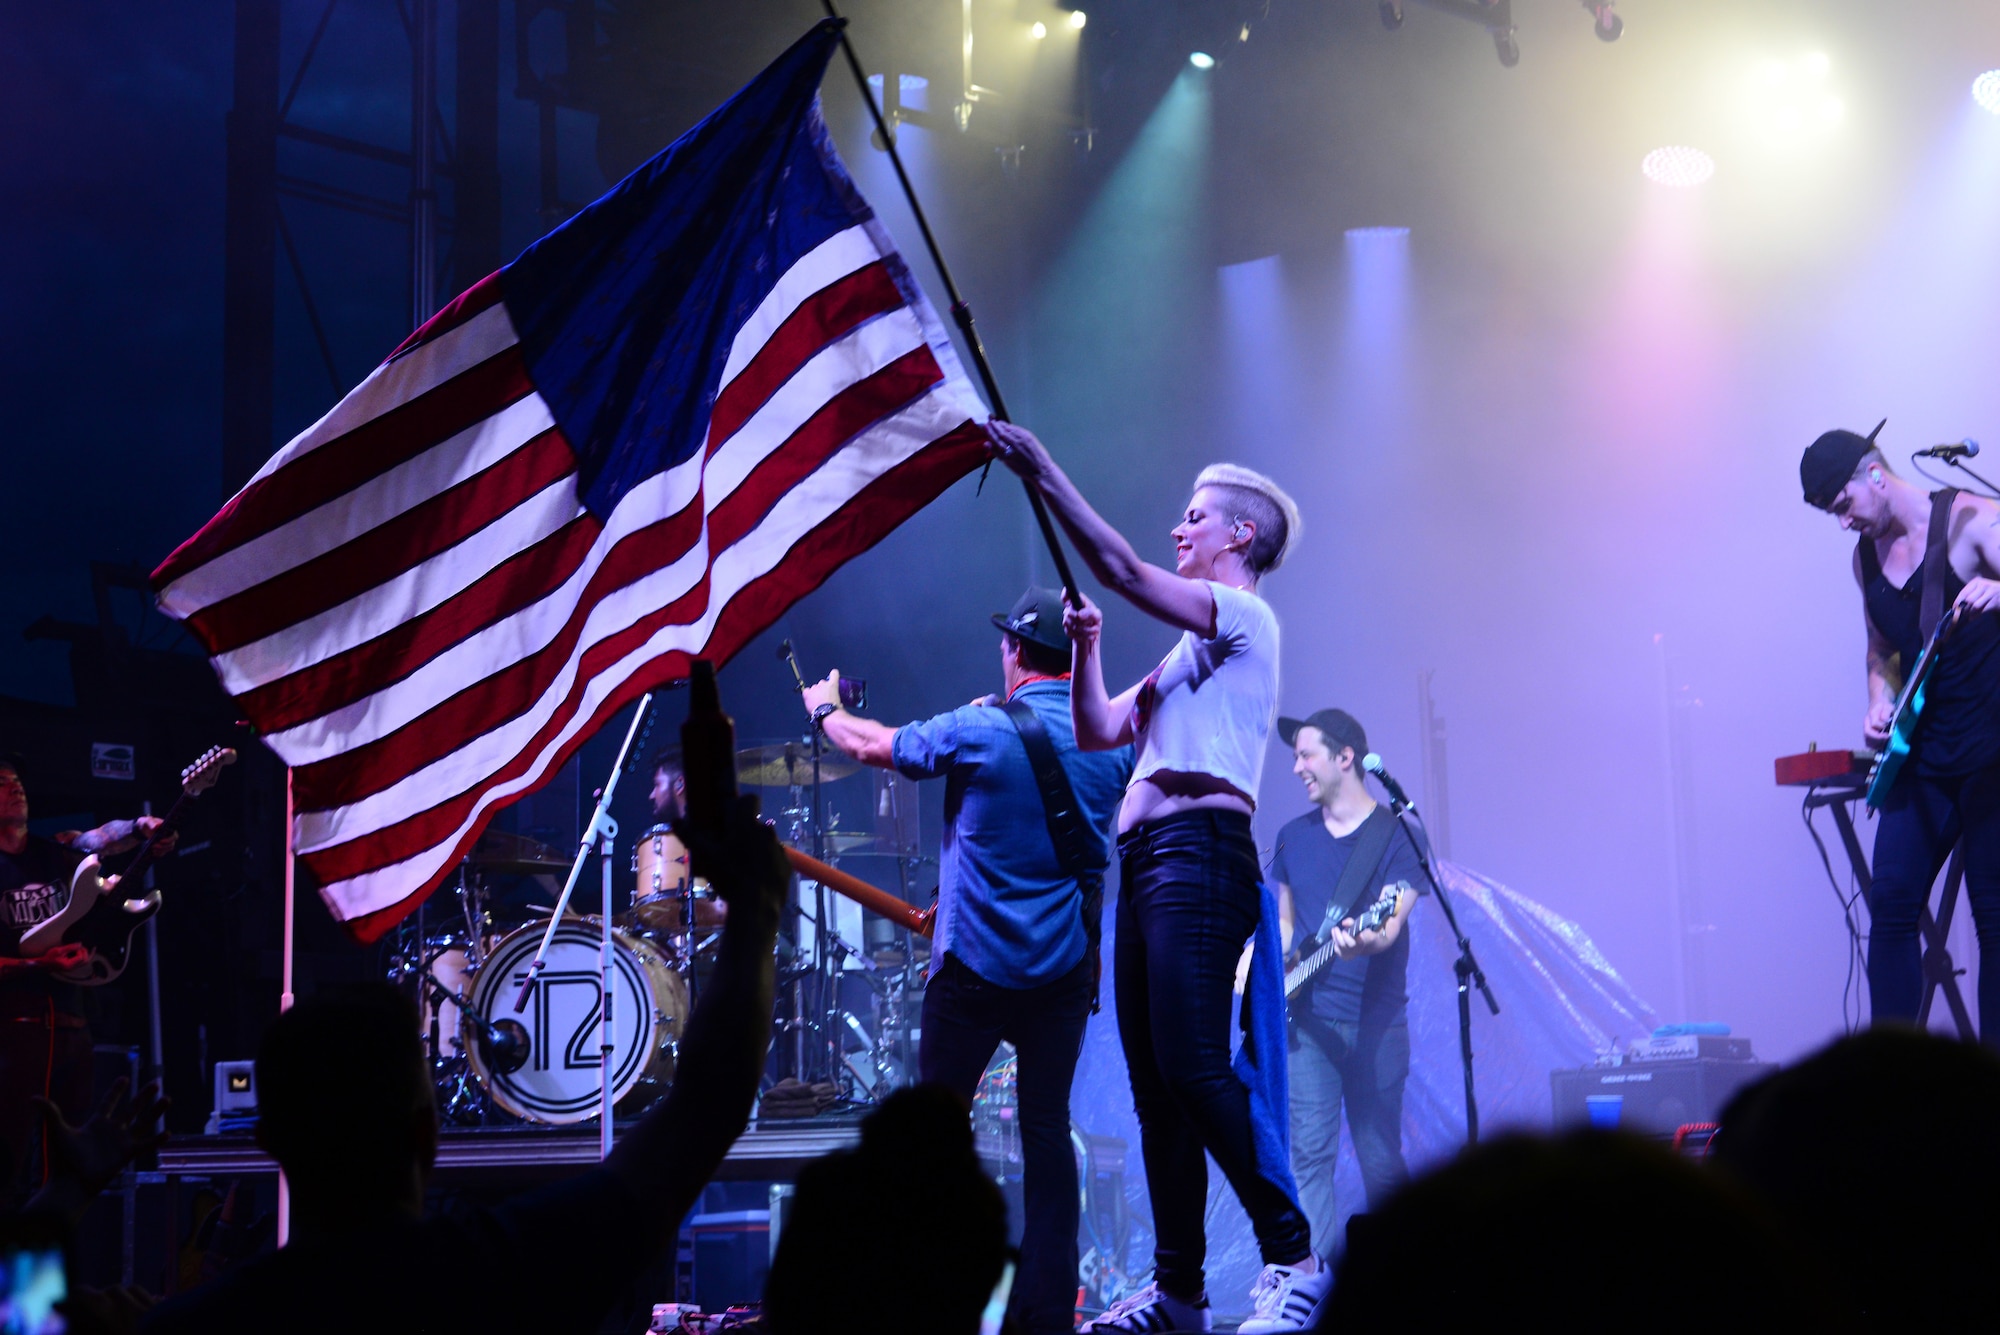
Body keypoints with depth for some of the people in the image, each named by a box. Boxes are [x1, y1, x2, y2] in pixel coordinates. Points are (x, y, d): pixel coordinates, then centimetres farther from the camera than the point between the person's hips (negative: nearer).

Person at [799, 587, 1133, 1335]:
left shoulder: (978, 733, -11)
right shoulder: (1111, 740, 2)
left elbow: (874, 747, 4)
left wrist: (824, 709, 24)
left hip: (976, 965, -4)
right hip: (1066, 968, 4)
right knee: (1047, 1126, 7)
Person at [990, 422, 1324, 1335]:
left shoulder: (1244, 615, 0)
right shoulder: (1193, 644, 27)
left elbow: (1120, 569, -12)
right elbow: (1099, 732, 27)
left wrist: (1043, 475, -8)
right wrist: (1086, 649, 13)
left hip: (1198, 850, -10)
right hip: (1145, 859, 10)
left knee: (1193, 1067, -19)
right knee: (1155, 1084, 5)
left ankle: (1292, 1258, -18)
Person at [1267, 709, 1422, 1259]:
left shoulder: (1395, 834, -2)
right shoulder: (1293, 836, 14)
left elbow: (1392, 920, -15)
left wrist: (1366, 942, -37)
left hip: (1375, 1020, -3)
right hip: (1307, 1018, 3)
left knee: (1381, 1161, 2)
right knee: (1309, 1154, -6)